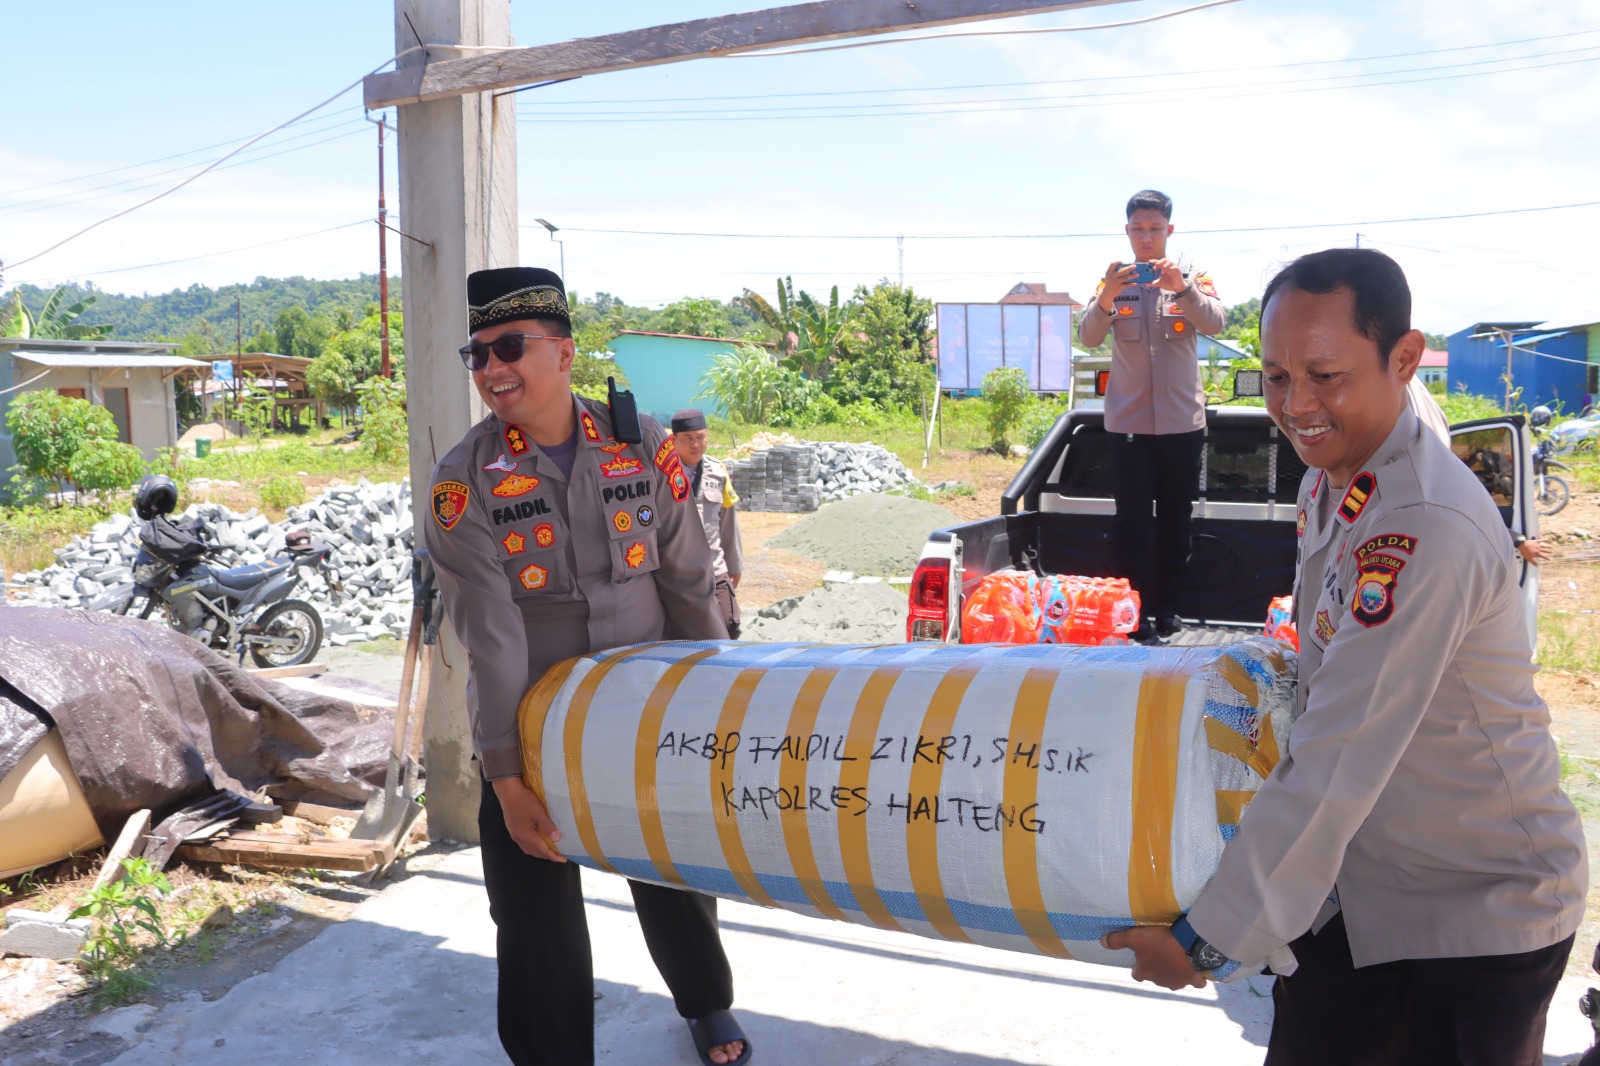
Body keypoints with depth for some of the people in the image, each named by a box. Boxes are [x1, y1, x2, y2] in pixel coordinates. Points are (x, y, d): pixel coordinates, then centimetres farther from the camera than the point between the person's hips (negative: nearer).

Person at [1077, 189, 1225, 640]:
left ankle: (1168, 607, 21)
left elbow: (1216, 323, -15)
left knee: (1176, 520, 9)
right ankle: (1134, 609, 6)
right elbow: (1088, 337, -11)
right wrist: (1107, 299, -31)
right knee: (1132, 523, -1)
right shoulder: (1114, 280, 3)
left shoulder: (1193, 277, 3)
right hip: (1127, 421, -1)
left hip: (1182, 421, 1)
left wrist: (1183, 288, -34)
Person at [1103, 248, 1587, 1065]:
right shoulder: (1328, 481, 1)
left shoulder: (1428, 529, -29)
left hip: (1484, 911, -8)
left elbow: (1337, 772, -29)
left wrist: (1205, 937, -23)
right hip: (1362, 879, 8)